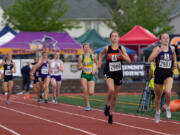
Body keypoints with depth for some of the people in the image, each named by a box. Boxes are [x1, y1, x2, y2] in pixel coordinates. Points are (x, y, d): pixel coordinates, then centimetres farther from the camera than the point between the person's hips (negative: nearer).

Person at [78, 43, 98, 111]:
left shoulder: (93, 56, 1)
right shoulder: (81, 57, 0)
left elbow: (97, 64, 13)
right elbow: (78, 68, 4)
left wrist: (94, 70, -5)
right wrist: (81, 67, -18)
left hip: (91, 75, 0)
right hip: (84, 75, 0)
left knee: (91, 93, -10)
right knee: (85, 91, -11)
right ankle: (88, 106, 2)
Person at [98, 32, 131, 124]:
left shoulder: (121, 48, -2)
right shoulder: (107, 48, -2)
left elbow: (129, 61, -6)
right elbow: (101, 53, 22)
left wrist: (122, 55, -20)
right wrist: (100, 61, 6)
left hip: (118, 74, 2)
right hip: (109, 73, -2)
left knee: (115, 96, 10)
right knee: (111, 89, -29)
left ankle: (110, 114, 25)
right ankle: (107, 105, -3)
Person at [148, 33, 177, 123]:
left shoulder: (172, 48, 5)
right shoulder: (157, 49, -6)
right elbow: (149, 60, -19)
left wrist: (175, 62, 13)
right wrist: (158, 52, -29)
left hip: (169, 74, 1)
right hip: (159, 74, -1)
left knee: (168, 91, -26)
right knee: (158, 96, 12)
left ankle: (167, 107, 2)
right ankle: (157, 112, 38)